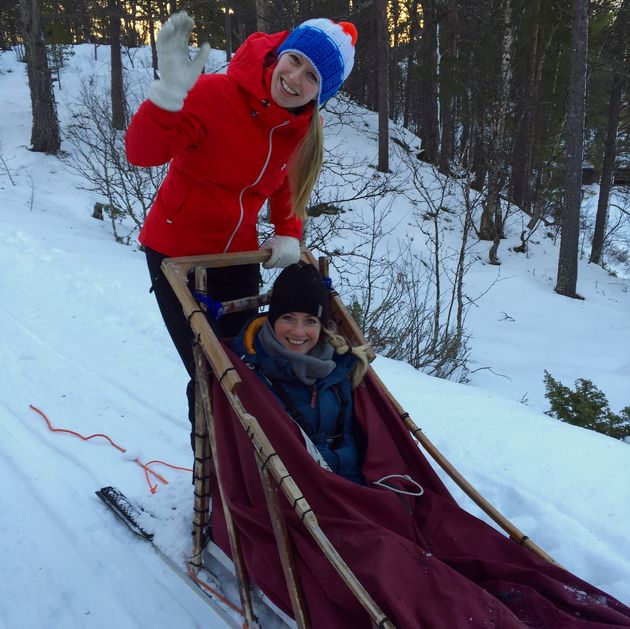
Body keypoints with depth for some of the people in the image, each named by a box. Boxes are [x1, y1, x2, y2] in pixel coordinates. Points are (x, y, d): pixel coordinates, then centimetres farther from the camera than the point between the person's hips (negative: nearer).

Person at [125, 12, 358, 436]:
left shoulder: (305, 128, -5)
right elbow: (142, 153, -32)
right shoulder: (215, 94, -23)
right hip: (176, 253, -5)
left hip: (238, 256, 5)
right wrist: (171, 92, -48)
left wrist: (288, 235, -4)